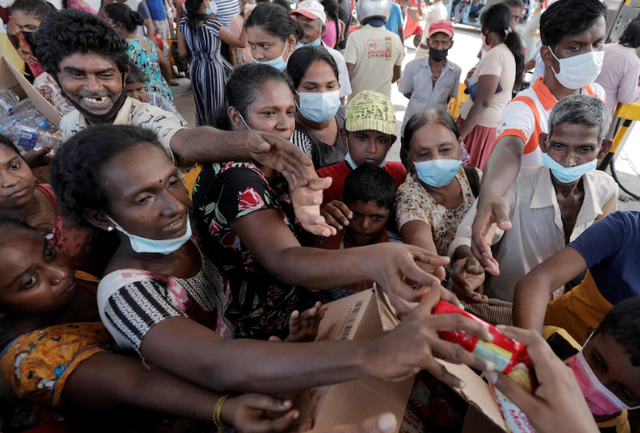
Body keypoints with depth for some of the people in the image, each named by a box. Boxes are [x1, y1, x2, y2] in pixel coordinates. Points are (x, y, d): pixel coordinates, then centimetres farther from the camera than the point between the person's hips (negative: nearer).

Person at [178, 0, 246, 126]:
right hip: (212, 70, -6)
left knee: (200, 105, 21)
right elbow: (242, 43, -17)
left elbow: (182, 53, 2)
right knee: (215, 106, 8)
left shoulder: (183, 23, -4)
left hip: (195, 69, 6)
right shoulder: (212, 24, -19)